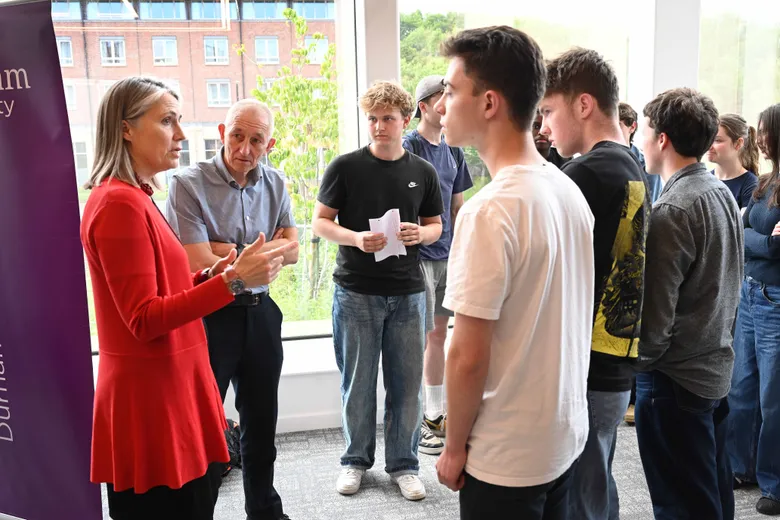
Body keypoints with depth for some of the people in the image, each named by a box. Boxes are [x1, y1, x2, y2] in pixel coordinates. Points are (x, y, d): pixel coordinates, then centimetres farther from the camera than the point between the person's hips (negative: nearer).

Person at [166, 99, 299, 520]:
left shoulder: (275, 184, 4)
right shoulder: (188, 184, -14)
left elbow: (291, 250, 0)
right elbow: (199, 265, -20)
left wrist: (232, 251, -13)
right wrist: (261, 254, -9)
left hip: (260, 312, 6)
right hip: (208, 315, -5)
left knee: (261, 420, 19)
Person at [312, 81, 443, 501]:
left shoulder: (423, 172, 5)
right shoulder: (345, 166, -3)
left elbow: (436, 226, 12)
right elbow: (321, 222, -1)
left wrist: (420, 234, -11)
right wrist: (355, 239, -19)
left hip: (408, 293, 2)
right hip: (355, 292, -2)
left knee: (407, 383, 8)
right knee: (357, 383, 10)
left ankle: (403, 463, 26)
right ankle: (356, 459, 29)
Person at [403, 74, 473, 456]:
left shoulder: (453, 151, 12)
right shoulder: (408, 149, -10)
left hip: (447, 256, 7)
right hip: (418, 257, -7)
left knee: (439, 335, 13)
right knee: (419, 339, -1)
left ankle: (435, 414, 26)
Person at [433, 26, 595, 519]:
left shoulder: (490, 210, -25)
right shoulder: (569, 190, -1)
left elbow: (469, 357, -22)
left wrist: (455, 446, -7)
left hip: (508, 457, -7)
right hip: (566, 436, 7)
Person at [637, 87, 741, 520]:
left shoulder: (672, 210, -22)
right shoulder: (723, 194, 5)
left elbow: (654, 312, -21)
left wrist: (642, 358, -5)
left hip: (676, 376, -8)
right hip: (717, 365, 9)